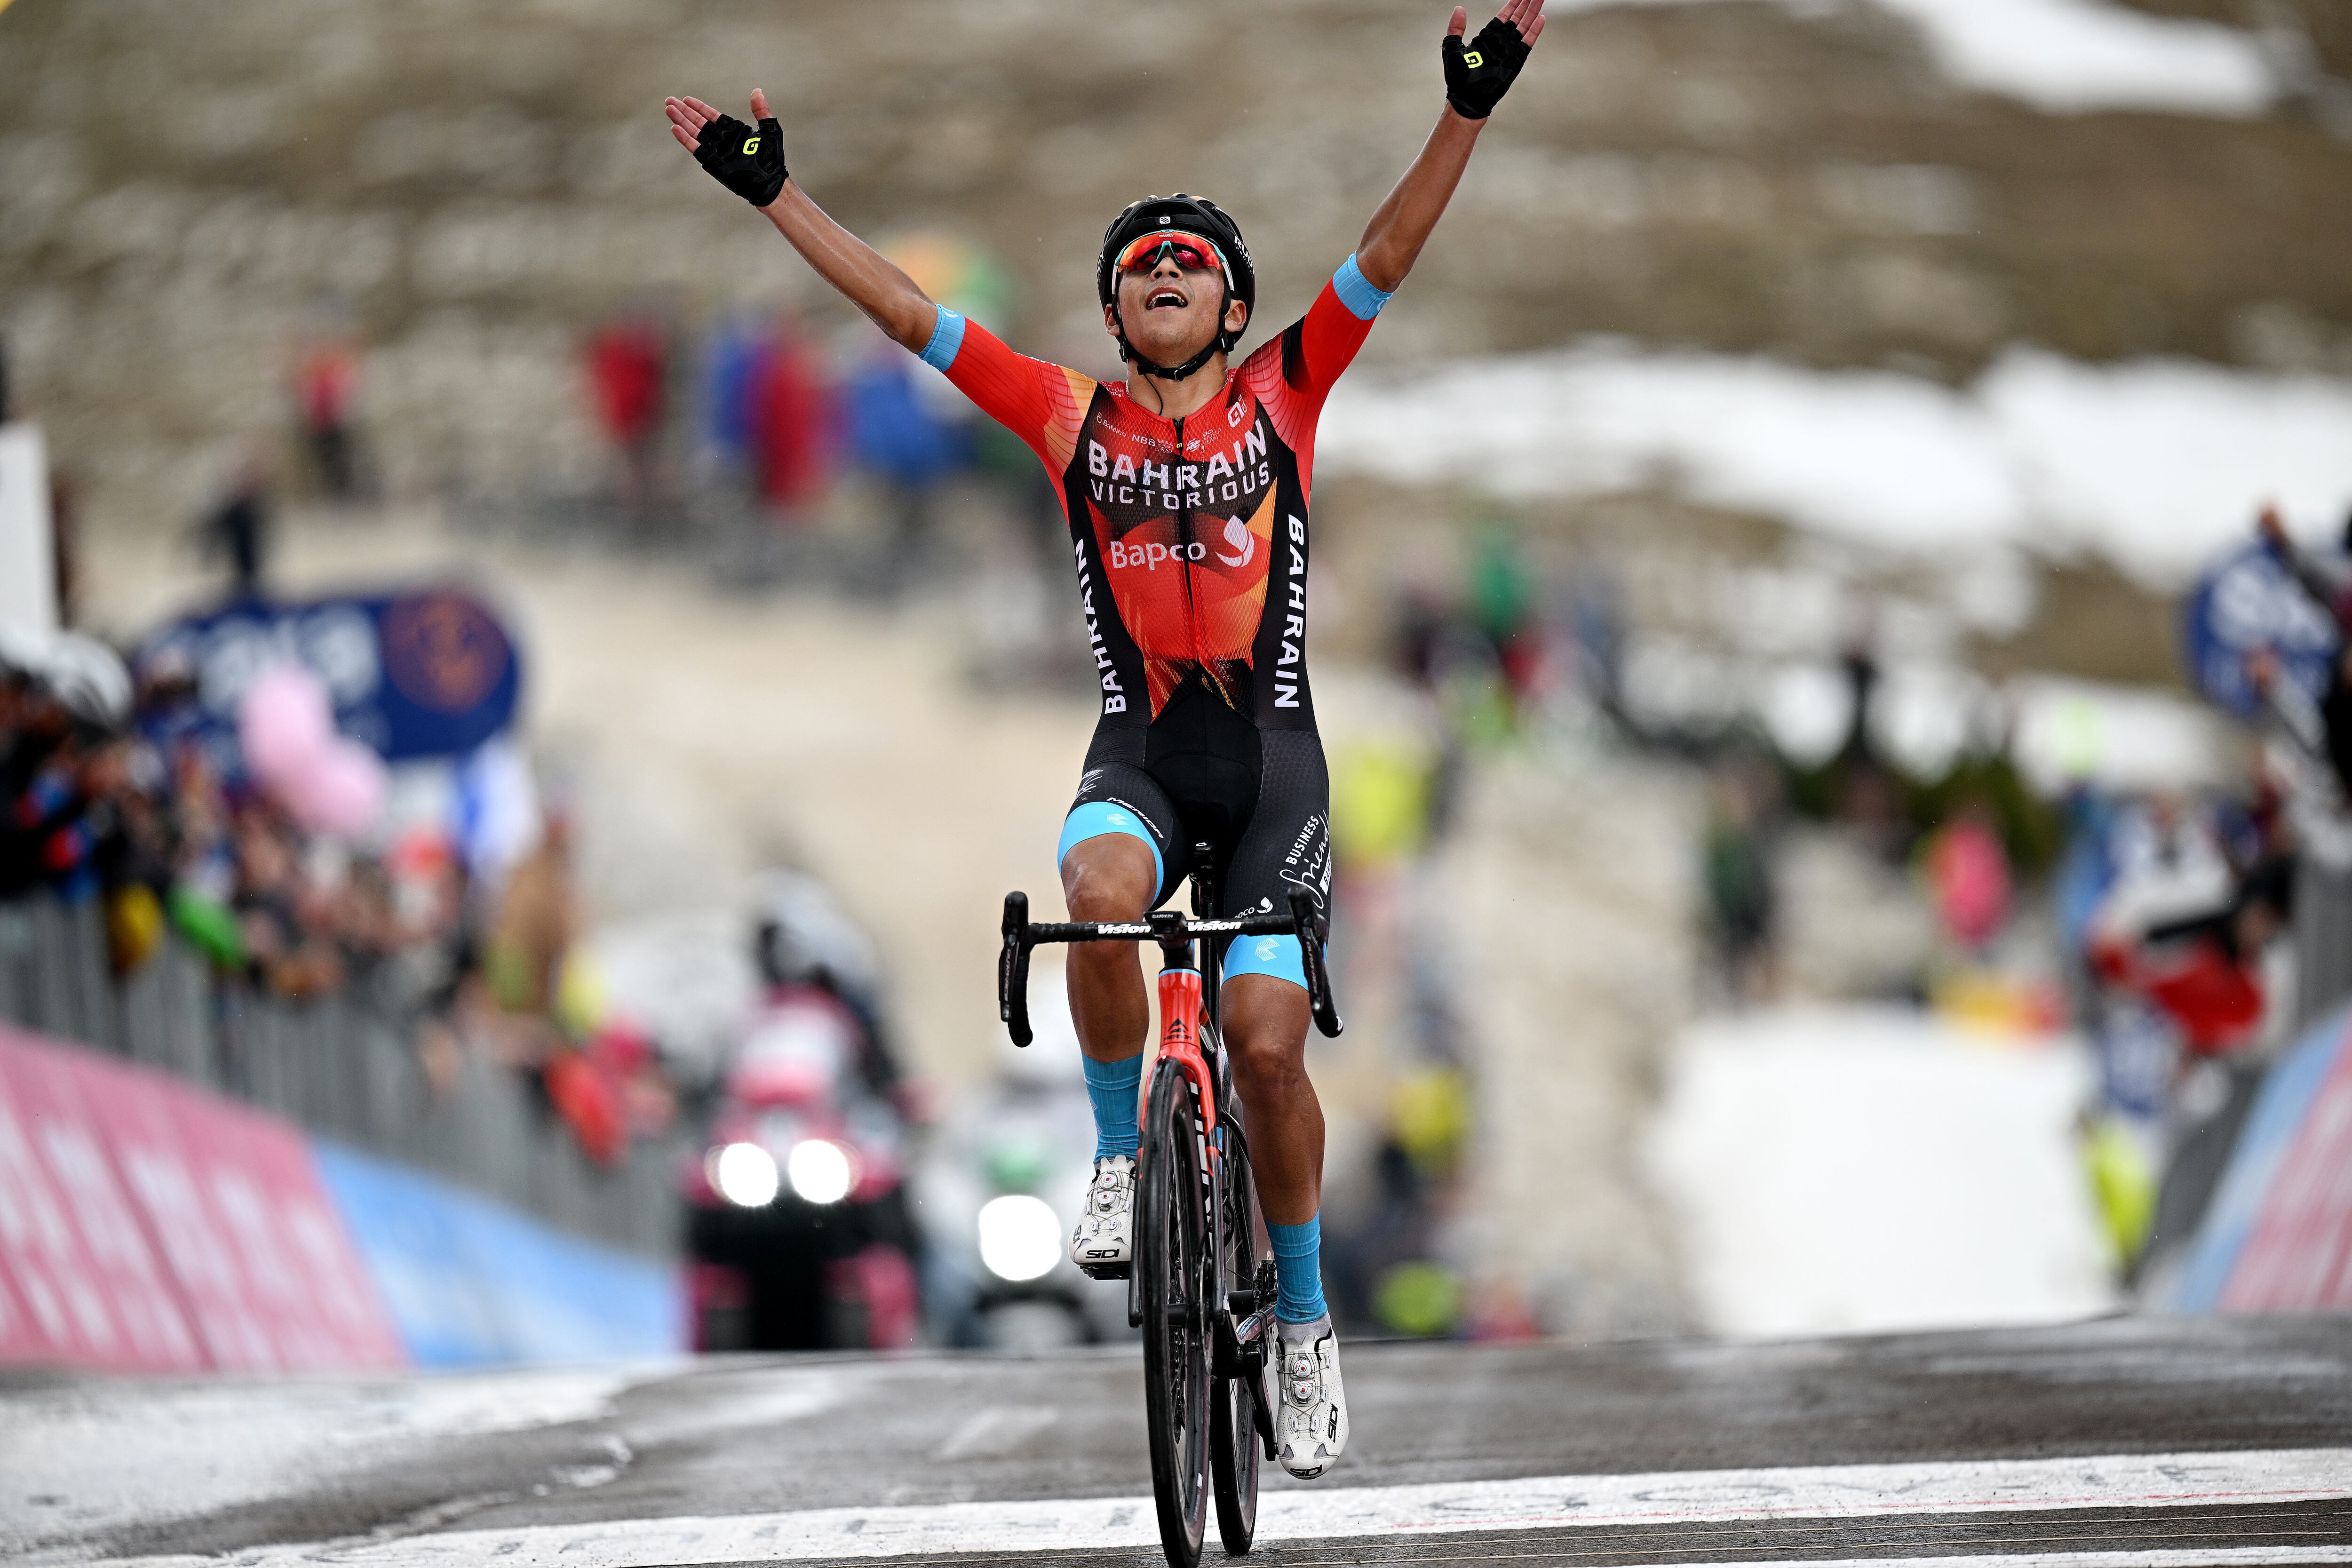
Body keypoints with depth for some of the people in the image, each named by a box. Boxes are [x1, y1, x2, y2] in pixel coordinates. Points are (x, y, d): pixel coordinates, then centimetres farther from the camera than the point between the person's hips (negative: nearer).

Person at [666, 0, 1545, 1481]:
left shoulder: (1283, 396, 4)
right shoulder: (1072, 416, 6)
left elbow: (1387, 259, -6)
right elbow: (908, 311, 5)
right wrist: (773, 193, 2)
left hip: (1272, 747, -1)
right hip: (1141, 747, 1)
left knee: (1268, 1040, -9)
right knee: (1098, 892, -34)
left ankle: (1304, 1318, 12)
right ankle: (1124, 1154, -10)